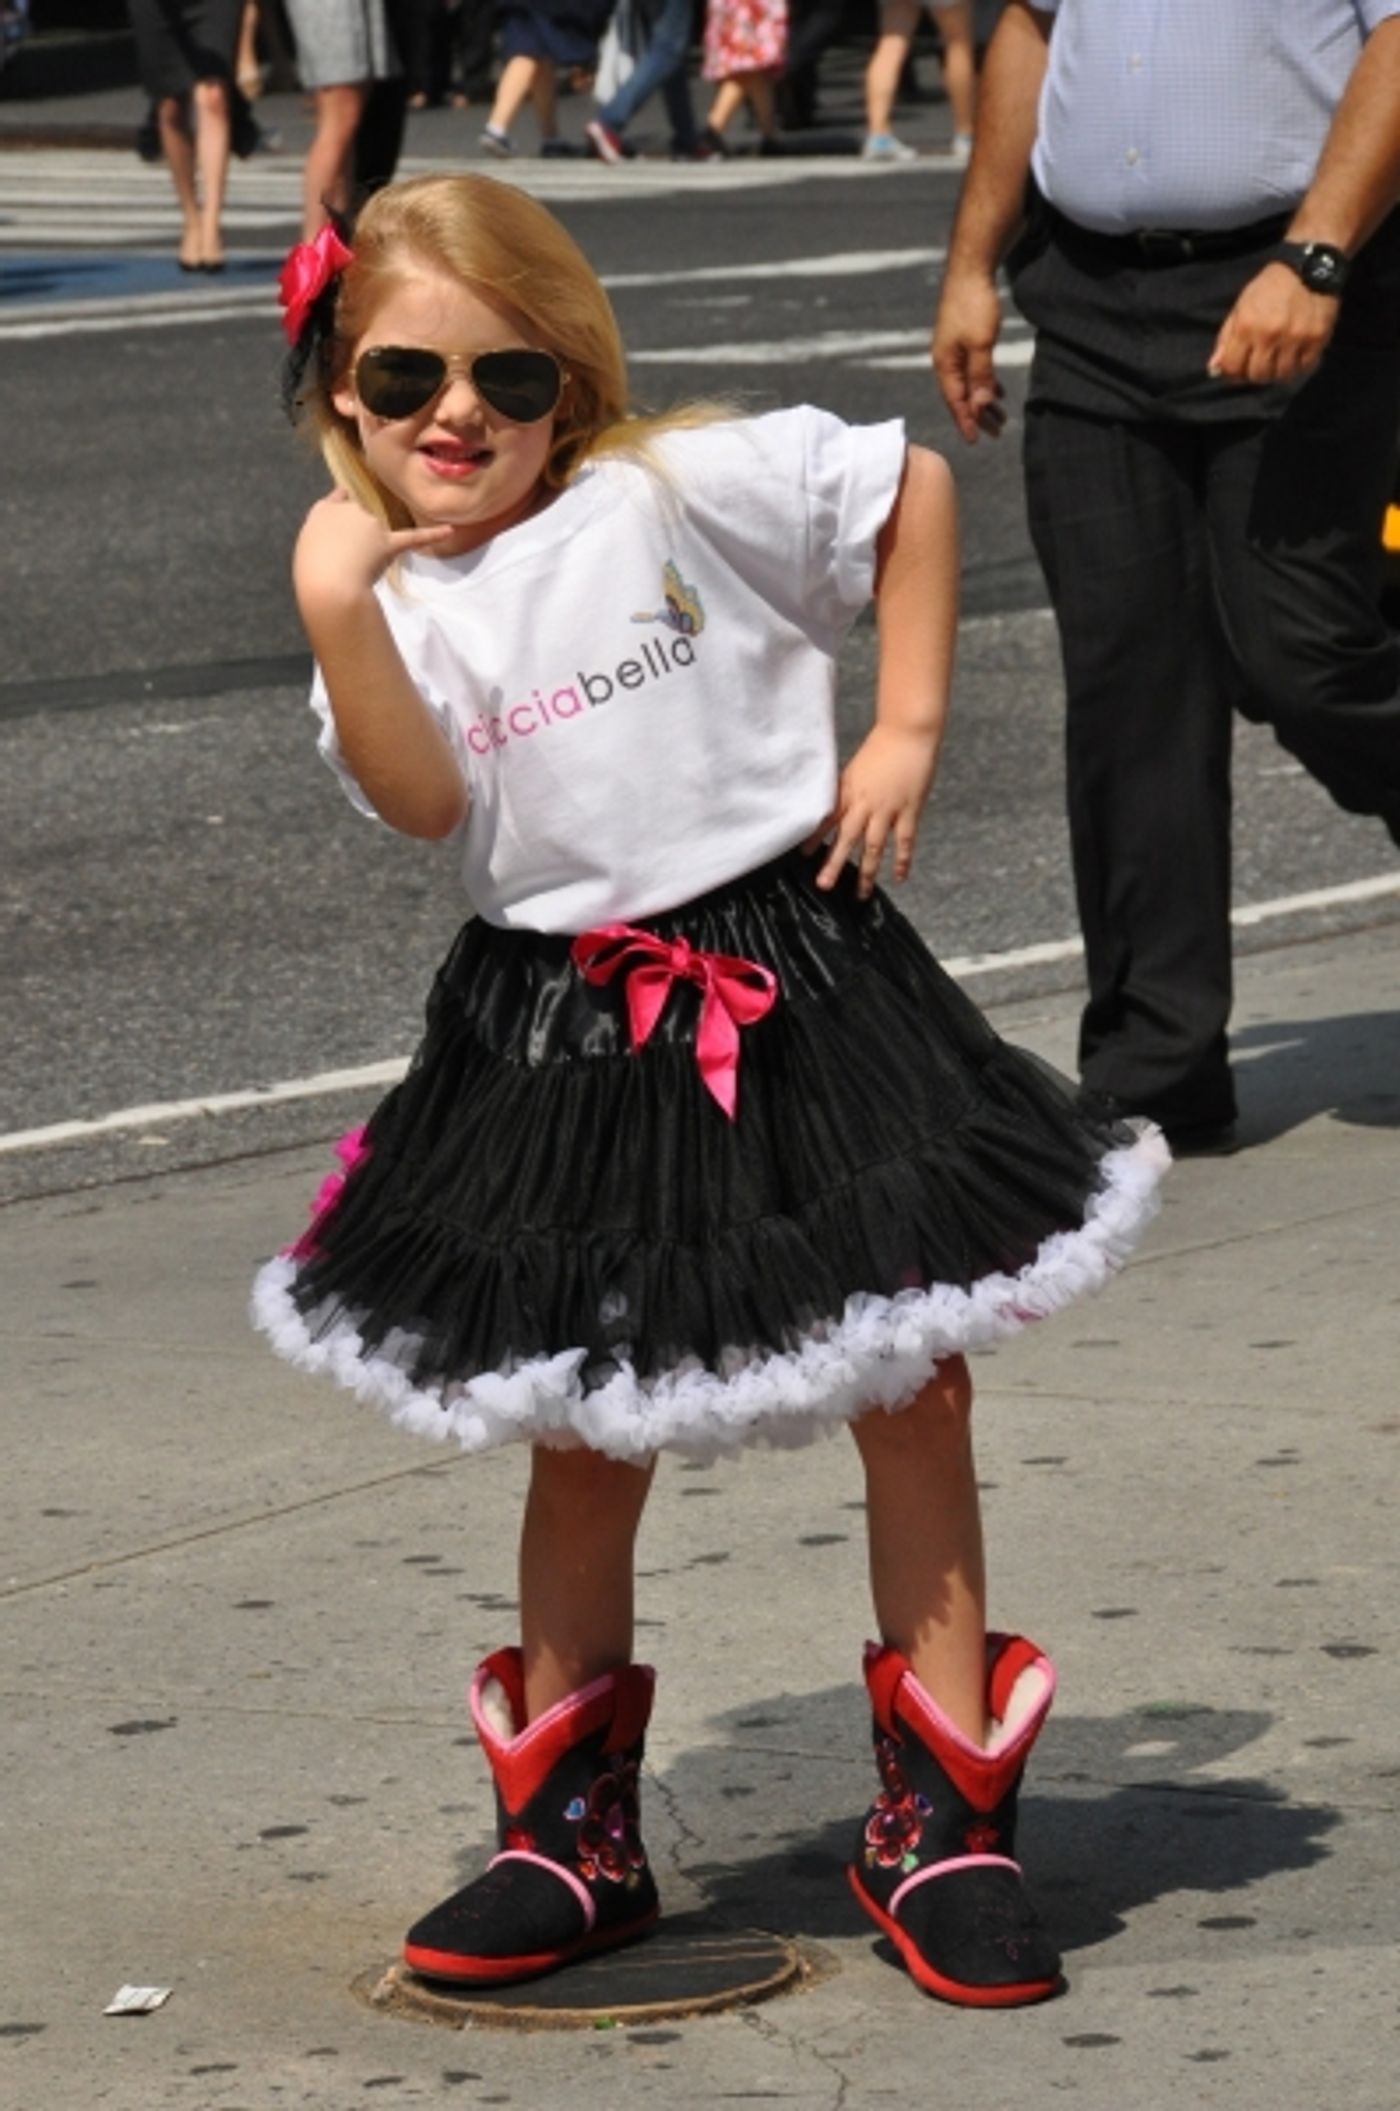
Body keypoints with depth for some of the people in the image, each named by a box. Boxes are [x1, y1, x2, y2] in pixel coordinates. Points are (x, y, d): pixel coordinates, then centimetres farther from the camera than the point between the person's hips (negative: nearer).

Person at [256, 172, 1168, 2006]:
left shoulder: (687, 486, -6)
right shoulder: (403, 589, 1)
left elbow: (911, 482, 2)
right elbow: (424, 799, -14)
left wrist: (907, 727, -2)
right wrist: (339, 615, -25)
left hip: (789, 989, -2)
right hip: (561, 1048, 2)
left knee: (910, 1382, 0)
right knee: (578, 1436, 10)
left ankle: (941, 1821, 11)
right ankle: (570, 1836, 22)